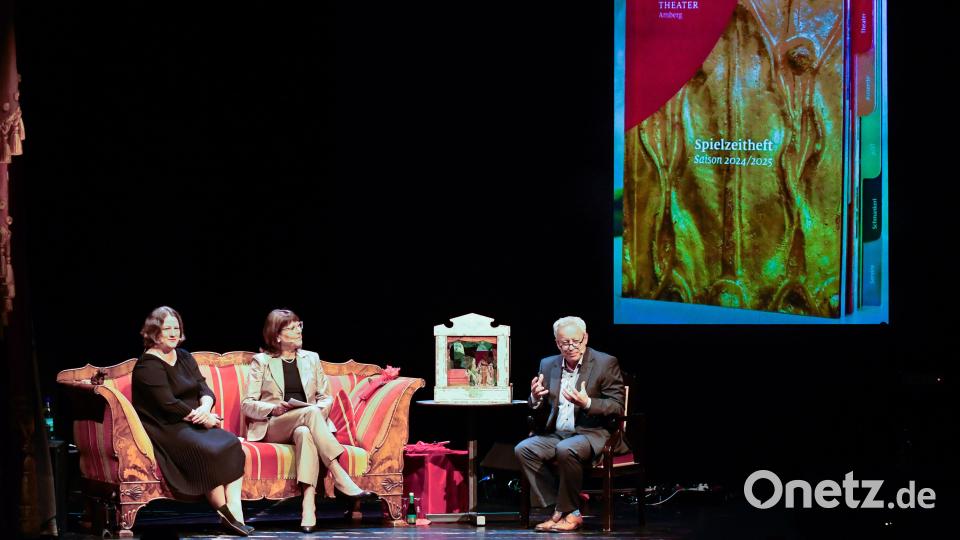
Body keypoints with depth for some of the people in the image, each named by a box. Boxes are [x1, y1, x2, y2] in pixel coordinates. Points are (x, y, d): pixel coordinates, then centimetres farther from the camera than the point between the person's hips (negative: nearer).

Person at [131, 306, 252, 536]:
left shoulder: (184, 357, 18)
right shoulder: (148, 365, -7)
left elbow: (204, 389, 7)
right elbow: (168, 404, -17)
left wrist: (205, 408, -16)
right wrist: (203, 419, -14)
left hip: (192, 424, 7)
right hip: (167, 429, -7)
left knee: (231, 443, -21)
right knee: (209, 451, -32)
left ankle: (234, 512, -28)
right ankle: (225, 515, -21)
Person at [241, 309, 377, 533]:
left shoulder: (311, 359, 18)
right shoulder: (261, 361, 8)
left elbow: (326, 397, 18)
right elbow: (247, 405, 3)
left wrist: (320, 410, -6)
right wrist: (273, 409, -16)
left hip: (305, 425, 2)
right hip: (272, 428, -2)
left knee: (304, 433, -38)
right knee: (310, 412, -35)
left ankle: (308, 506, -52)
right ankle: (341, 479, -43)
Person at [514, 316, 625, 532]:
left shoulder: (605, 363, -2)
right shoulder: (548, 365, 12)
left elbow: (617, 407, -8)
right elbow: (540, 415, 15)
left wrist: (587, 403, -25)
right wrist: (536, 399, -9)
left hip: (591, 433, -5)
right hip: (556, 434, 6)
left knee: (566, 449, -35)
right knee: (523, 449, -20)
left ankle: (570, 512, -18)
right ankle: (558, 508, -15)